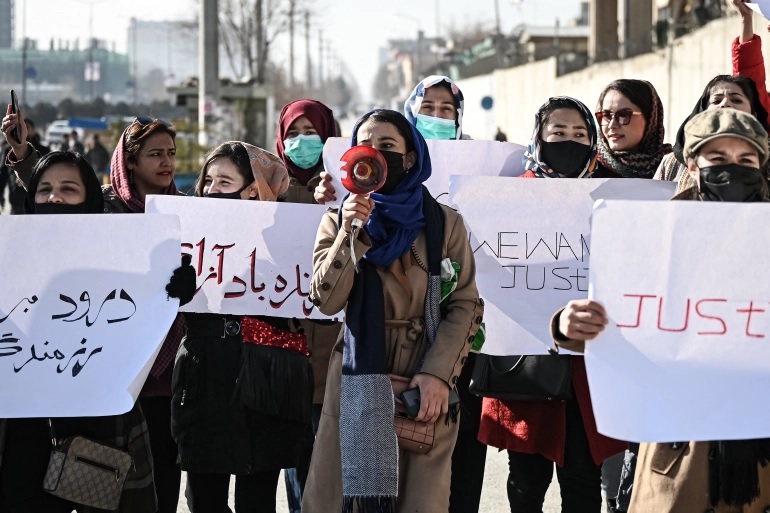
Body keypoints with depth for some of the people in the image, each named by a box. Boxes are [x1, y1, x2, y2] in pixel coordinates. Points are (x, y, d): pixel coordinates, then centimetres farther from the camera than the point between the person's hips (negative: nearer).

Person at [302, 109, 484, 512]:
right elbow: (326, 301, -5)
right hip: (358, 378, 1)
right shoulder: (338, 221, 8)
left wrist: (439, 373, -12)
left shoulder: (445, 223, 4)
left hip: (426, 380, -1)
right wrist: (351, 234, -16)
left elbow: (466, 305, 0)